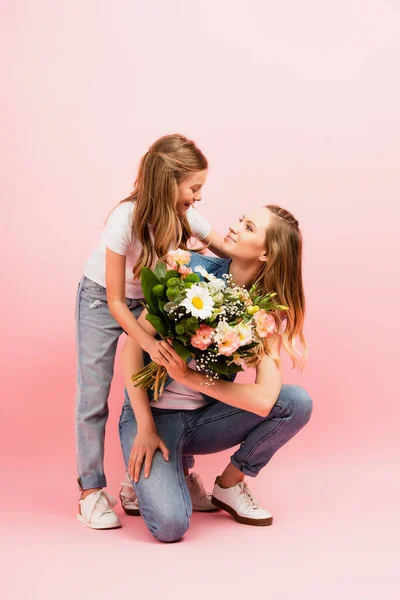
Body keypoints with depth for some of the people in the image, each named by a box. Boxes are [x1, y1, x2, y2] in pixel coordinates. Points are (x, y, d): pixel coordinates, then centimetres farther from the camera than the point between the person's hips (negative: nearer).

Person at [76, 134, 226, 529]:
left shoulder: (185, 218, -18)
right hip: (100, 302, -4)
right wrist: (151, 345, -35)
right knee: (94, 396, -4)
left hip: (149, 301, 4)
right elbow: (115, 302, -27)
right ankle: (92, 490, 6)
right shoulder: (125, 220, -31)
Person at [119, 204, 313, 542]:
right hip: (152, 412, -3)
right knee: (170, 525, -25)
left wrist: (189, 376, -26)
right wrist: (145, 427, -16)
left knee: (297, 402, -18)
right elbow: (132, 343, -13)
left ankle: (229, 485, 3)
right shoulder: (195, 271, -12)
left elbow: (263, 399, -22)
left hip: (205, 418, 3)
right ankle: (146, 466, 9)